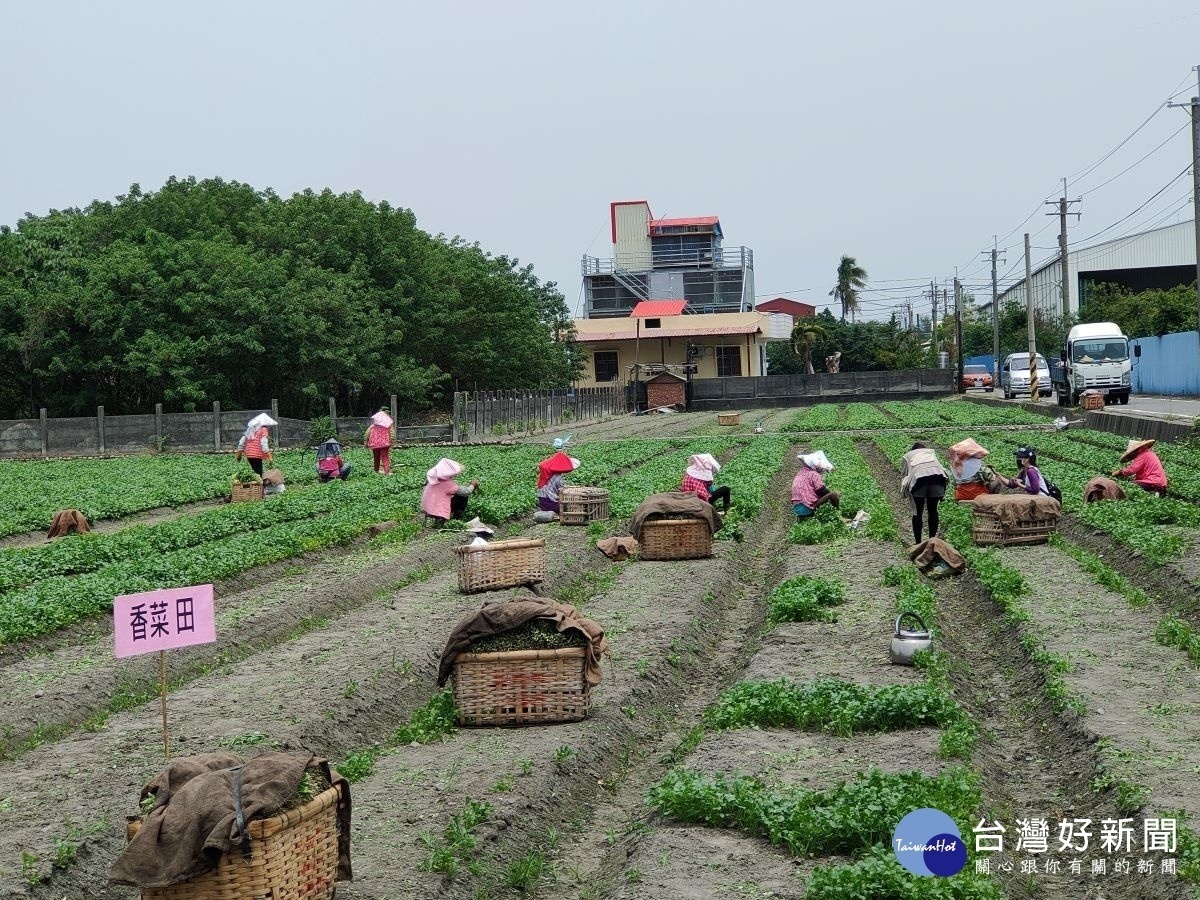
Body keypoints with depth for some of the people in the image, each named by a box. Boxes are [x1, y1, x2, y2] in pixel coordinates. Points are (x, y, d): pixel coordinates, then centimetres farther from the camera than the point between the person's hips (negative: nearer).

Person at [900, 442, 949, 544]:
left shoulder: (907, 456, 32)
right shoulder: (931, 451, 38)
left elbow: (903, 475, 27)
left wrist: (903, 492, 37)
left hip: (917, 476, -2)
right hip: (937, 474, 2)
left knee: (917, 512, 8)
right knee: (932, 510, 15)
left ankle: (918, 543, 10)